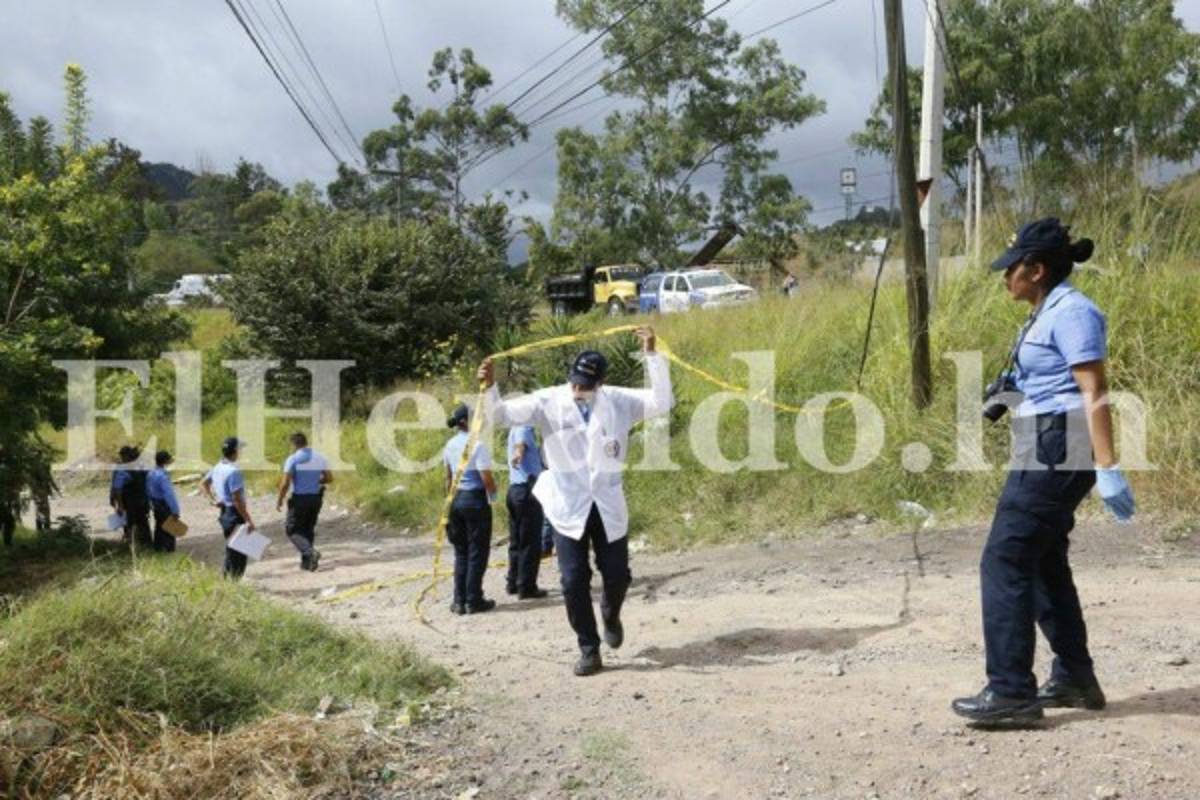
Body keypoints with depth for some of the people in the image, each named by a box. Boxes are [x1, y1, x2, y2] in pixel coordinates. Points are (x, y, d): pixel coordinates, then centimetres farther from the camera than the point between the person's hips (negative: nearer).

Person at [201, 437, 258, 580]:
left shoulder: (217, 468, 7)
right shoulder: (234, 471, -22)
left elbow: (203, 484, 22)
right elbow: (237, 500, -24)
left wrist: (213, 500, 13)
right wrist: (249, 521, -20)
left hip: (224, 514, 9)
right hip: (235, 515, -9)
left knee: (230, 552, 19)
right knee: (238, 554, -2)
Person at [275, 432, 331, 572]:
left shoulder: (293, 459, -10)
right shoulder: (319, 457, 5)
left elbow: (285, 483, -15)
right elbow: (329, 478, 6)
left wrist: (279, 500, -4)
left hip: (299, 499, -5)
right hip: (316, 498, 5)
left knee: (293, 530, 5)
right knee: (308, 529, 18)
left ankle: (310, 552, -17)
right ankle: (306, 562, 19)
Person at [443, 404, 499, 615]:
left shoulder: (450, 446, 9)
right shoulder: (477, 445, -14)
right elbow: (486, 477, -18)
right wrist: (493, 494, 1)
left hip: (456, 499, 7)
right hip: (476, 499, -7)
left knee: (461, 553, 14)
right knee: (477, 552, 3)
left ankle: (460, 601, 16)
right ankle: (474, 601, 8)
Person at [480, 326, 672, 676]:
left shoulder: (618, 401, -5)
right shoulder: (549, 402, -9)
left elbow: (662, 402, -11)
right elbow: (502, 414, -13)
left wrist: (652, 355, -17)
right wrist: (490, 387, -32)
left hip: (609, 506, 1)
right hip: (568, 507, -1)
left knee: (617, 574, 9)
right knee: (574, 582, 0)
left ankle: (611, 615, 44)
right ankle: (589, 650, 15)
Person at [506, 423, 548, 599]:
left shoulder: (516, 430, 16)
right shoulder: (523, 430, -14)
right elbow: (520, 444, -38)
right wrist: (518, 452, -60)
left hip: (515, 489, 10)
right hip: (527, 489, -10)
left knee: (516, 542, 15)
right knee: (530, 543, -4)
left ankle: (513, 583, 20)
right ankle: (526, 587, -3)